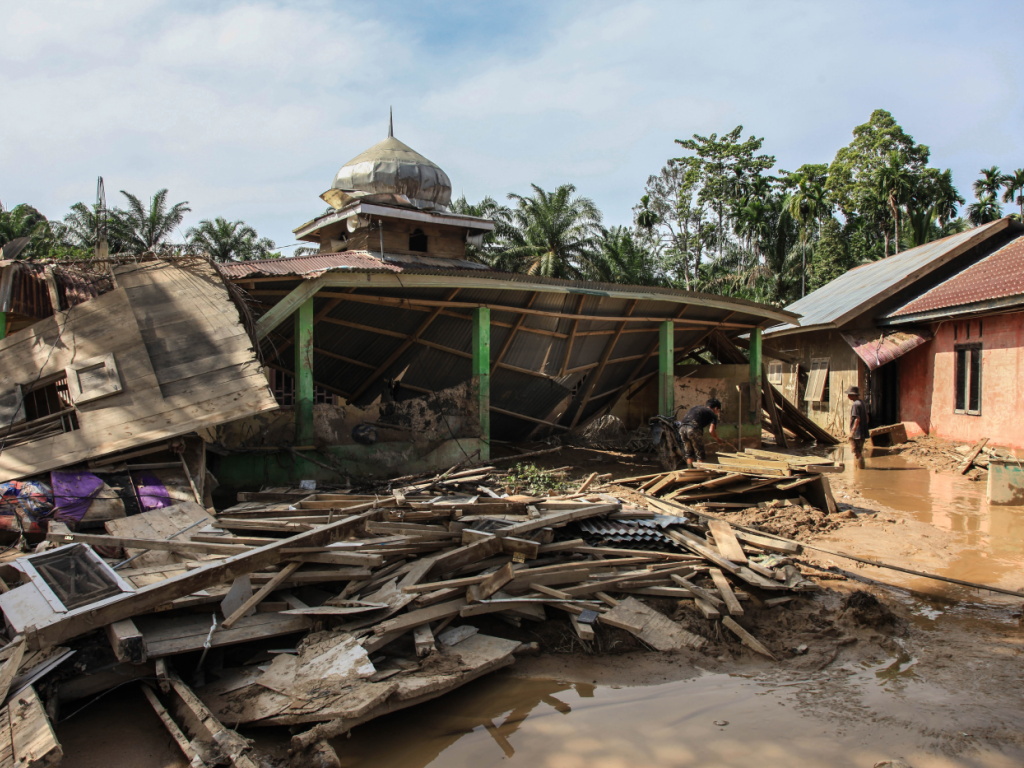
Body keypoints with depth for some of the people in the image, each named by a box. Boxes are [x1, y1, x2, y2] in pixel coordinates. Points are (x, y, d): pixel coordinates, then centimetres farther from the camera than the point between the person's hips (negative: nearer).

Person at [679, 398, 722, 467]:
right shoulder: (713, 415, 14)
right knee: (699, 454, 8)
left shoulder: (696, 407, 32)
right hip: (694, 429, -6)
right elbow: (711, 431, 1)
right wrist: (717, 439, 18)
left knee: (689, 454, 18)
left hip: (682, 428, 6)